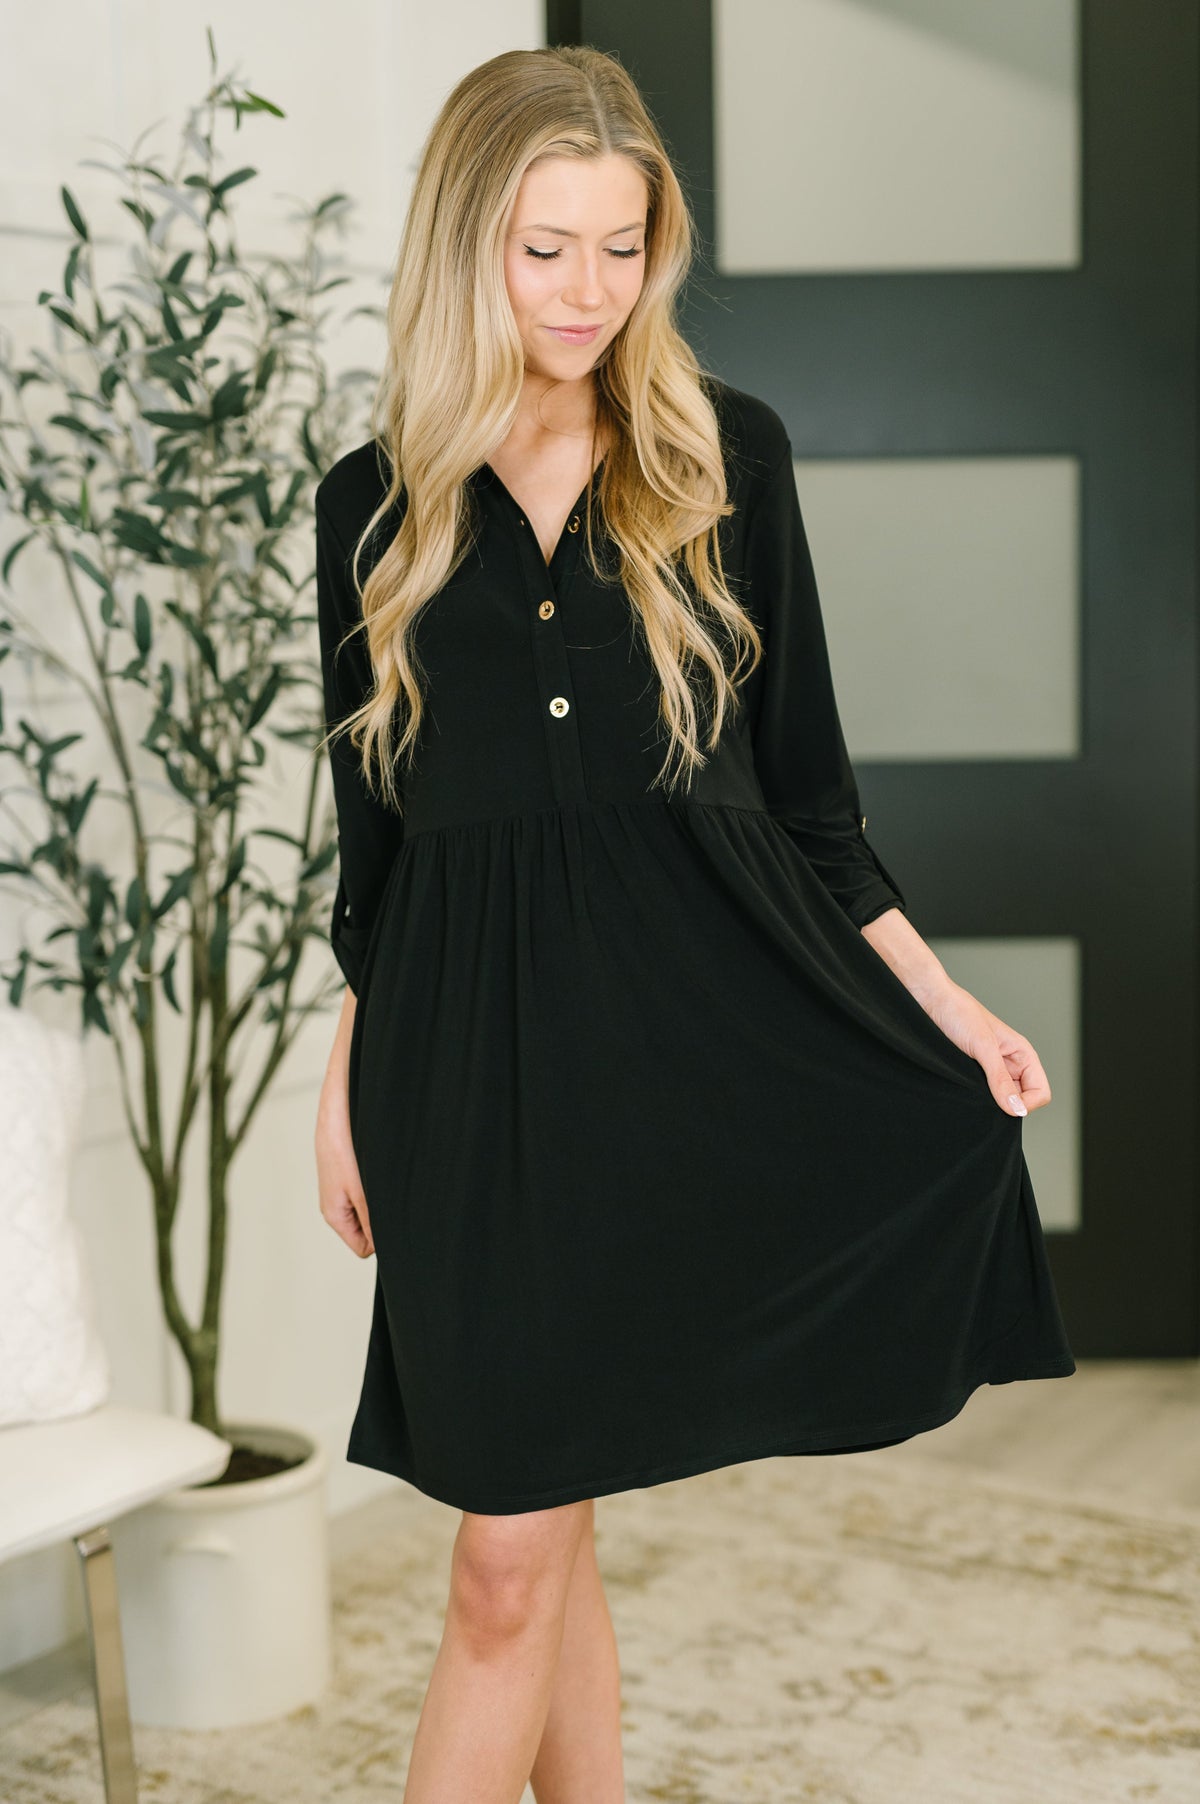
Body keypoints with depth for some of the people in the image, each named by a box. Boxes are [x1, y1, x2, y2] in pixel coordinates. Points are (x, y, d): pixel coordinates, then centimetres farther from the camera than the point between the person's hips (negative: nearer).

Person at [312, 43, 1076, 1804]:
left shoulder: (727, 449, 4)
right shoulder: (377, 500, 7)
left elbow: (804, 776, 7)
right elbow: (372, 830, 11)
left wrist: (945, 1002, 2)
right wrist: (347, 1085, 10)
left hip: (698, 1014, -1)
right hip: (474, 1044, 1)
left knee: (514, 1553, 3)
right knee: (520, 1549, 5)